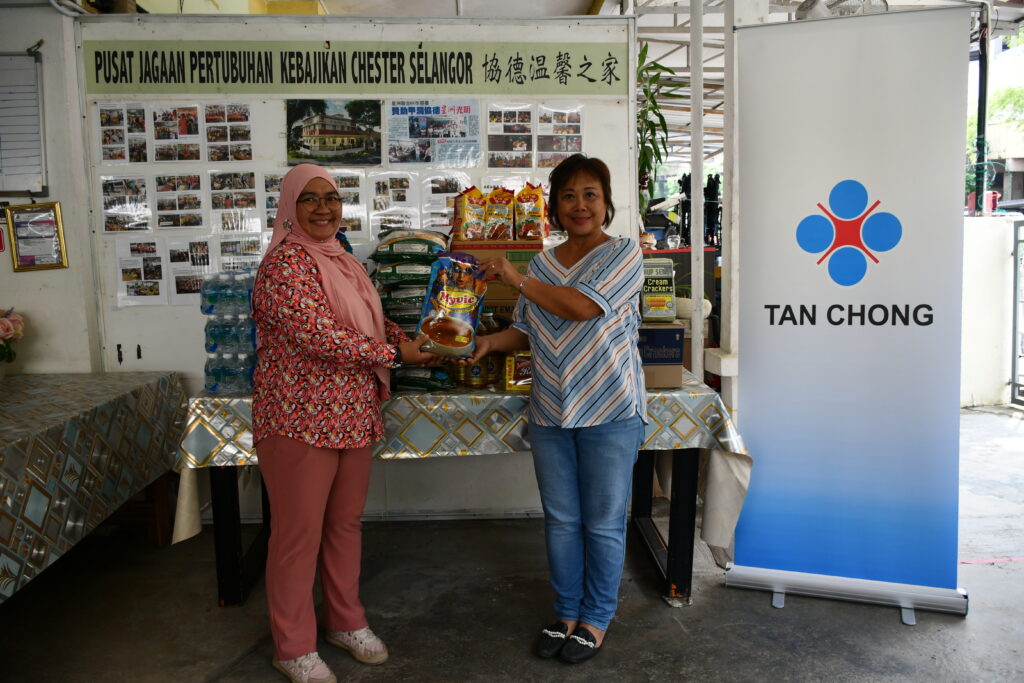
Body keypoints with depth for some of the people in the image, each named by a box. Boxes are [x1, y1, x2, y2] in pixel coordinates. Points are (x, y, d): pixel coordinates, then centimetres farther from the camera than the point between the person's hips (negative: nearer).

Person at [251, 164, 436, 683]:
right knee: (299, 534, 5)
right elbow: (321, 337, -25)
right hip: (301, 421, -8)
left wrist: (413, 339, 2)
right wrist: (395, 354, -17)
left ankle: (346, 621, 37)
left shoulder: (345, 263, 12)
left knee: (346, 522, 18)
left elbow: (374, 322, 22)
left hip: (354, 416, 8)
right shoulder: (284, 265, -15)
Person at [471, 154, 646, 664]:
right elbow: (527, 331, 15)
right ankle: (567, 612, 33)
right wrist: (492, 341, -5)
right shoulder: (543, 262, 10)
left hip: (608, 412, -5)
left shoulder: (623, 253, -7)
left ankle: (596, 619, 26)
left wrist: (517, 279, -15)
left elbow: (583, 306, -23)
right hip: (550, 412, 5)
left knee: (603, 523, 7)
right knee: (560, 521, 15)